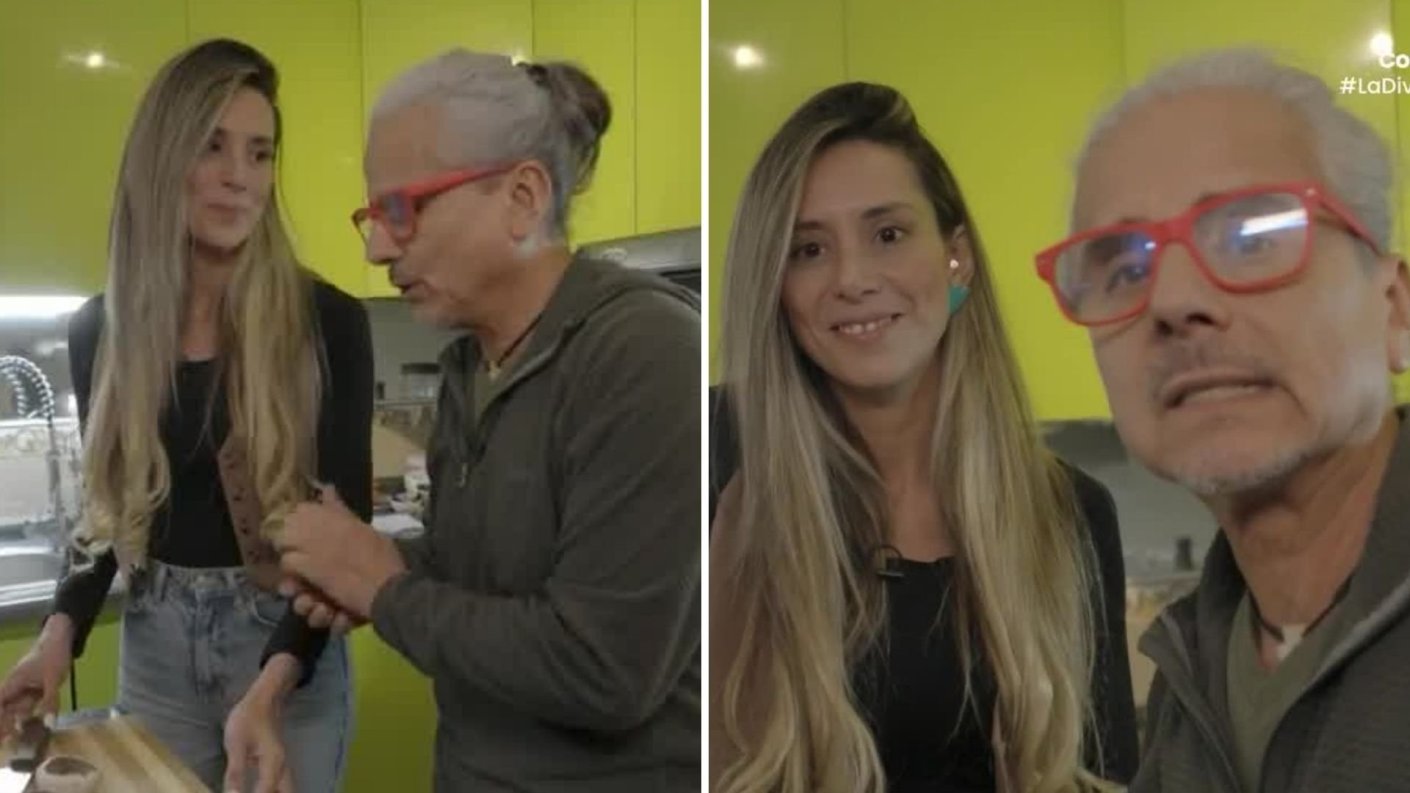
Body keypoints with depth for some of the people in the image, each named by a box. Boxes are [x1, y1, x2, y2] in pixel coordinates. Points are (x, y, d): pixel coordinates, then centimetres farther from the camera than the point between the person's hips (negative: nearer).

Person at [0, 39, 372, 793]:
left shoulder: (326, 322, -13)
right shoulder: (98, 332, -2)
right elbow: (112, 506, 10)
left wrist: (273, 682, -26)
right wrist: (62, 629, -6)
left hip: (289, 647, -3)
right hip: (155, 648, 3)